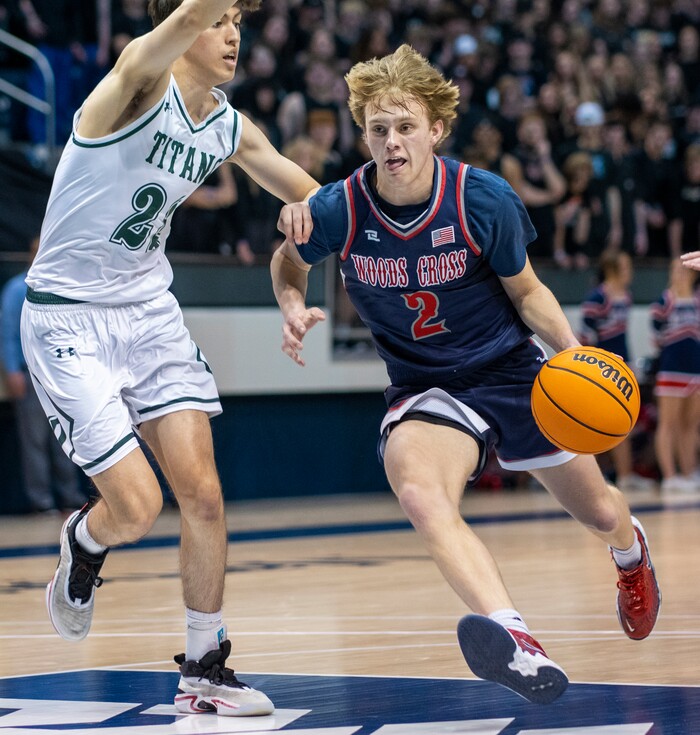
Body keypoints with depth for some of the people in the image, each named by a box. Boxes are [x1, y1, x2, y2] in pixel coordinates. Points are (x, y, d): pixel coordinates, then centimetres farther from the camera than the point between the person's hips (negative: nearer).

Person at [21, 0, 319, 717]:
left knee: (202, 493, -2)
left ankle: (204, 671, 12)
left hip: (149, 310, 7)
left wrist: (307, 209, -5)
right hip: (67, 318, -6)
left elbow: (302, 190, 17)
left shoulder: (229, 129, 4)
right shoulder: (140, 83, -18)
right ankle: (82, 543, 28)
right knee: (137, 507, -9)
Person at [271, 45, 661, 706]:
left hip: (511, 371, 1)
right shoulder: (338, 210, -15)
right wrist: (294, 309, -13)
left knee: (599, 513, 15)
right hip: (422, 387, -1)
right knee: (420, 496, -36)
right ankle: (516, 644, -57)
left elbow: (526, 291, -1)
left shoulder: (485, 200, -16)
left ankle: (630, 549, 57)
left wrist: (570, 348, -18)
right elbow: (289, 261, 7)